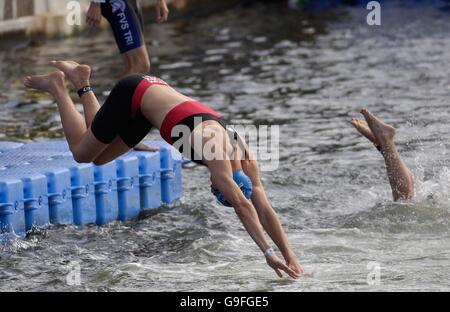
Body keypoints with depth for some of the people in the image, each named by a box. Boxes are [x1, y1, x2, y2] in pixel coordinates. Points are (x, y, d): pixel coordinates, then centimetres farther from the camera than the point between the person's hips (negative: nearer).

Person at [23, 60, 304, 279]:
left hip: (150, 96, 7)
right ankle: (57, 86, 26)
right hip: (132, 95, -7)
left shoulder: (244, 156, -17)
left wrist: (289, 254, -20)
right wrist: (268, 252, -47)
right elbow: (242, 205, -43)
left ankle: (81, 82, 32)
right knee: (81, 152, 10)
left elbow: (263, 207, -14)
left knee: (99, 158, 22)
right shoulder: (213, 145, -37)